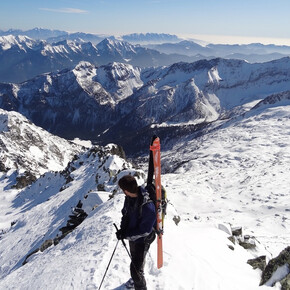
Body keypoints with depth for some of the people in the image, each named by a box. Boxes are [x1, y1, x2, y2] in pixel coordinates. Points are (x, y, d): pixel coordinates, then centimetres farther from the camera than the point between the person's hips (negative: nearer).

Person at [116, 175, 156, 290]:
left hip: (142, 240, -8)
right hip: (132, 236, 8)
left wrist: (126, 235, -23)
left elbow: (144, 231, -28)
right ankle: (136, 278, 56)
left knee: (136, 268, -1)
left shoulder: (148, 207, -37)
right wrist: (123, 228, -11)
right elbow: (125, 213, 5)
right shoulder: (129, 198, -13)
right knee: (135, 258, 29)